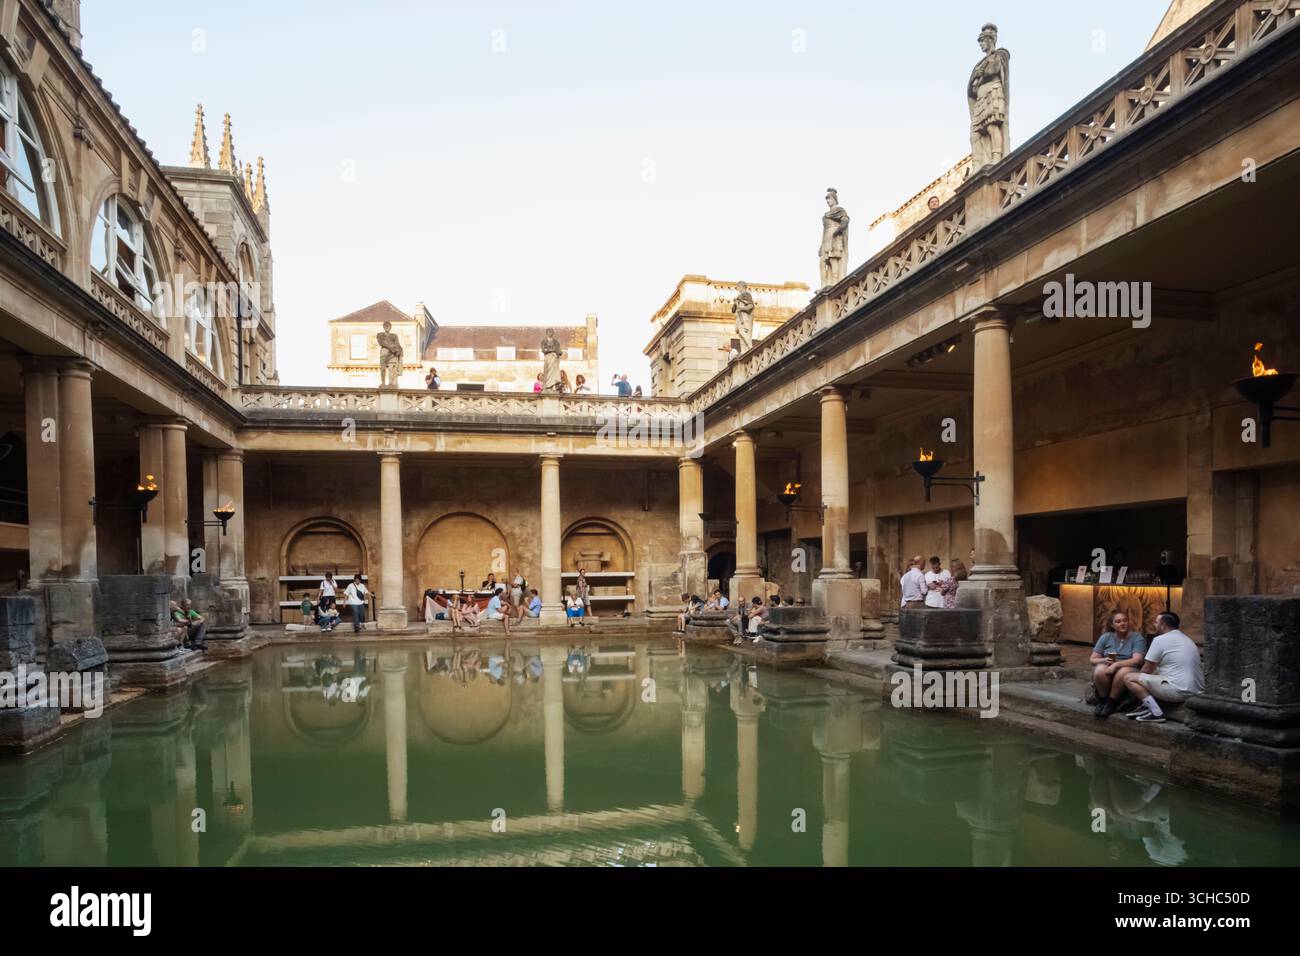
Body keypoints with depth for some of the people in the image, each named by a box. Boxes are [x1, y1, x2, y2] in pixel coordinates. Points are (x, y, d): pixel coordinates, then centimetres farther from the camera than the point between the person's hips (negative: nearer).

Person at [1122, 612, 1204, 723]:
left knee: (1129, 678, -5)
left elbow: (1147, 670, -1)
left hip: (1179, 691, -10)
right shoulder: (1188, 640, 22)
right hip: (1197, 691, 10)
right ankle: (1147, 706, 13)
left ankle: (1156, 713, -12)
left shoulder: (1160, 639, -7)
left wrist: (1138, 678, 19)